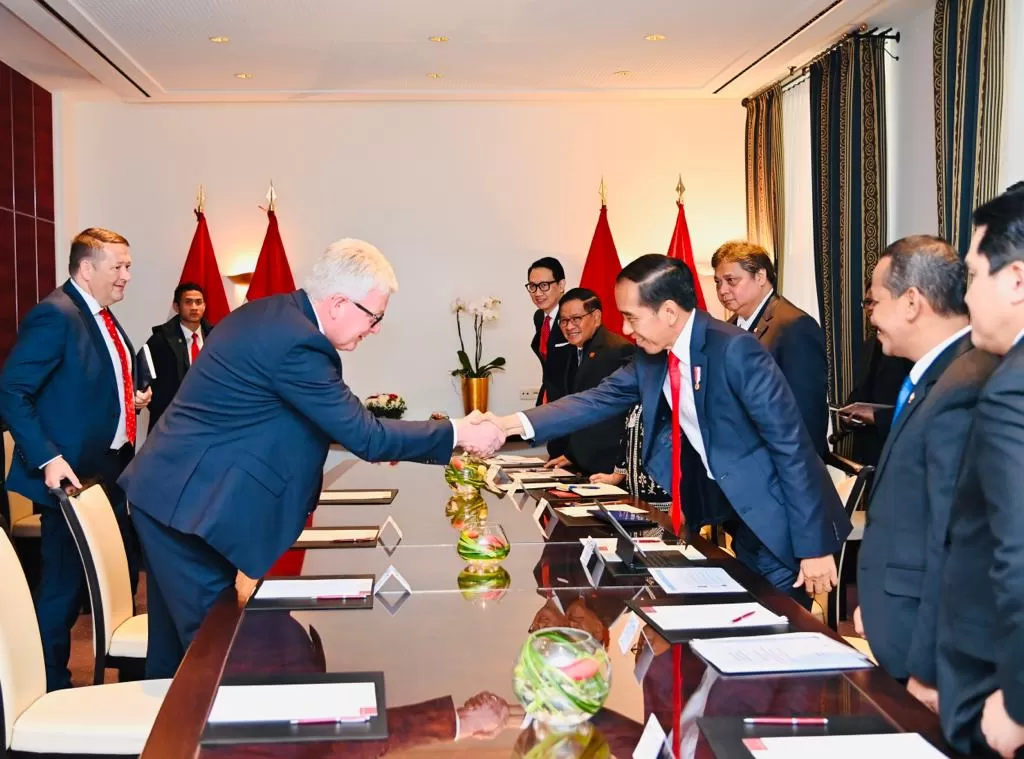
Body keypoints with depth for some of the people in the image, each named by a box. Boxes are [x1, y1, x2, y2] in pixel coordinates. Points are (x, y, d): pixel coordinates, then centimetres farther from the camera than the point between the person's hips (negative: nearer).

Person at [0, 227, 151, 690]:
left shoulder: (103, 318, 12)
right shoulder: (55, 314, -16)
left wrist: (129, 403, 7)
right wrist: (48, 459, -26)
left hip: (111, 472, 9)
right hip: (71, 476, -9)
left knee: (122, 575, 17)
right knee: (63, 587, 2)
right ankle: (53, 689, 18)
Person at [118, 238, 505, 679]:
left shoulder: (271, 313, 7)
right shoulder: (296, 342, -23)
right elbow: (364, 437, -20)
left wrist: (377, 434, 14)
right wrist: (458, 434, -13)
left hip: (168, 490, 10)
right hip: (190, 502, -10)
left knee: (177, 637, 18)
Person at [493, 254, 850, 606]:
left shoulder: (735, 350, -24)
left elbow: (791, 443, -23)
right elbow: (600, 400, 5)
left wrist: (814, 546, -22)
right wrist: (511, 424, -8)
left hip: (776, 519, -7)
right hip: (735, 514, 7)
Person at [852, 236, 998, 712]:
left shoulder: (961, 390, -25)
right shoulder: (941, 375, 7)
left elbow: (954, 547, -25)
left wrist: (929, 672, -20)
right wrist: (876, 603, 13)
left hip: (933, 655, -9)